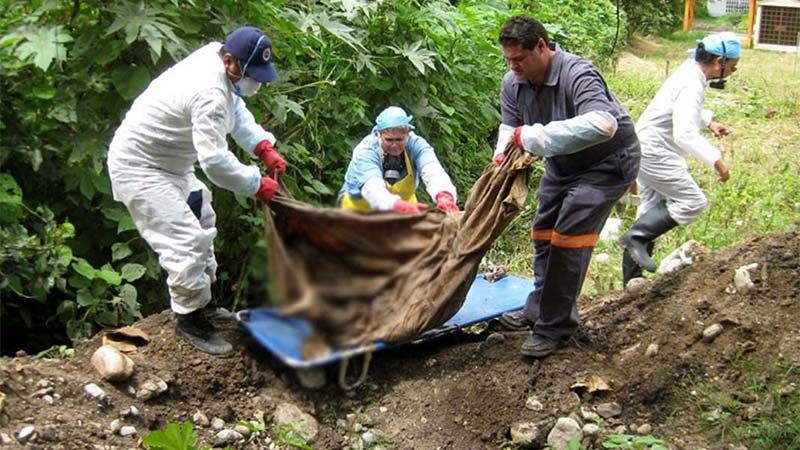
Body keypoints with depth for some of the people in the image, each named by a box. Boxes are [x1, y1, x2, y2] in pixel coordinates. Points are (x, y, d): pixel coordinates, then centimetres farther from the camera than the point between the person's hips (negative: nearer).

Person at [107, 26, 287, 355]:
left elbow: (236, 110, 9)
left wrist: (264, 147, -4)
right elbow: (214, 161, -35)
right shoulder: (210, 92, -33)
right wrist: (257, 185, -21)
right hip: (140, 168, -11)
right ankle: (190, 320, 4)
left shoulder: (214, 56, -3)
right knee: (186, 242, -15)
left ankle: (203, 300, 36)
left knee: (201, 223, 22)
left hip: (168, 161, 11)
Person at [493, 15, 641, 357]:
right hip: (562, 164, 9)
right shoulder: (513, 83, -11)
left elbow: (603, 124, -51)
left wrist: (536, 136, -53)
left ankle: (555, 329, -4)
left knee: (568, 237, -15)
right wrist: (503, 152, -31)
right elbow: (510, 125, -6)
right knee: (543, 233, 14)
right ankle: (539, 310, 31)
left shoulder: (577, 74, -35)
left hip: (606, 163, -8)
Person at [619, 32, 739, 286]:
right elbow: (685, 134, -31)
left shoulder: (689, 72, 9)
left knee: (652, 209, 14)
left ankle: (632, 278, 20)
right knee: (692, 202, -9)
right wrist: (715, 160, -31)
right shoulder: (692, 85, -22)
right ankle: (637, 237, -10)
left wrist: (709, 122, 20)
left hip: (646, 148, 11)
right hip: (656, 152, -11)